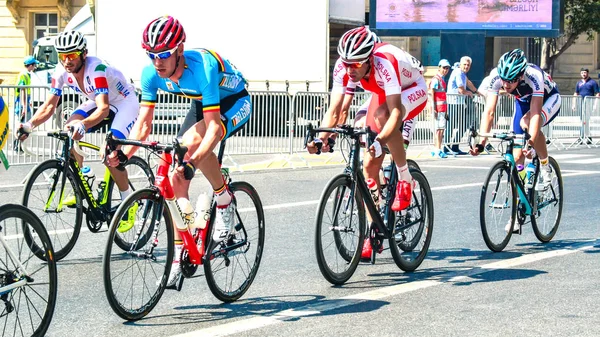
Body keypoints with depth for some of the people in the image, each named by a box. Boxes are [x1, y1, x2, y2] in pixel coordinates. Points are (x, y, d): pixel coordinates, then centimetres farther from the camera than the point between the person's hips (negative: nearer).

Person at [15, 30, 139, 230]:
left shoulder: (96, 70, -36)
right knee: (68, 132, -15)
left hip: (124, 103, -7)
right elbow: (49, 106, -14)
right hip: (97, 102, 7)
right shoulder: (62, 72, -16)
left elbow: (103, 109, -46)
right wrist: (29, 125, -31)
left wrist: (83, 124, -65)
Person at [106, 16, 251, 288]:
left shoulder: (203, 67, -37)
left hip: (235, 103, -6)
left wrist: (194, 160, -54)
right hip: (201, 105, 6)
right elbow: (143, 124, -15)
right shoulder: (152, 74, -19)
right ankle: (179, 257, 3)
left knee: (191, 141, -36)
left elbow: (214, 126, -40)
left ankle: (225, 201, -13)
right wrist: (124, 154, -31)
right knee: (176, 180, -6)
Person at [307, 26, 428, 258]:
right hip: (383, 94, 6)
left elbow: (395, 112, -46)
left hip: (414, 90, -6)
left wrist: (380, 141, -60)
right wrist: (320, 137, -36)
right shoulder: (346, 67, -23)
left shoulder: (384, 63, -39)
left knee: (382, 116, -39)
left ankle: (405, 178, -18)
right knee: (369, 165, -4)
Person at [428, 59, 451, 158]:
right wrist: (433, 108, -20)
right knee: (439, 128, -12)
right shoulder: (436, 79, -9)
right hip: (438, 107, -9)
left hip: (443, 108, 9)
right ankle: (438, 150, -14)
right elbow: (431, 94, -14)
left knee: (440, 128, 10)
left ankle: (435, 150, 14)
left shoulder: (442, 79, 19)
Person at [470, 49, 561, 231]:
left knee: (528, 122, -37)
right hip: (523, 101, 4)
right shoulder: (496, 76, -30)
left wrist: (531, 142, -58)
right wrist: (480, 143, -41)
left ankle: (545, 168, -12)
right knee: (517, 155, -6)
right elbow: (489, 112, -31)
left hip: (549, 99, -4)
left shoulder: (534, 76, -40)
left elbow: (535, 113, -45)